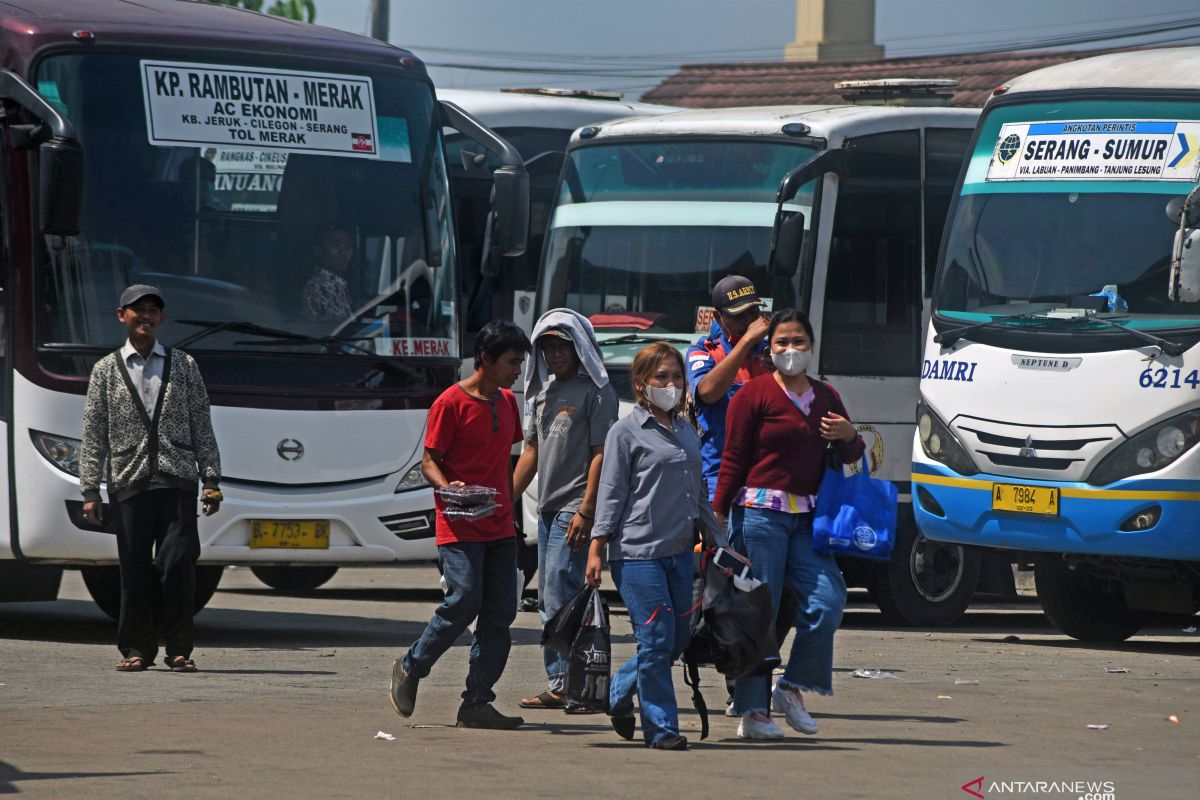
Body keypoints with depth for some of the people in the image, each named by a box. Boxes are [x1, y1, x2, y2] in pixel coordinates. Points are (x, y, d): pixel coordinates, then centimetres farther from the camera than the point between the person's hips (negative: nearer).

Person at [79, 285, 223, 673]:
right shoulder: (106, 371, 10)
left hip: (177, 481, 0)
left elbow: (202, 429, 13)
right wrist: (90, 491, 1)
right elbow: (93, 436, 8)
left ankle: (179, 650, -2)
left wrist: (211, 480, 4)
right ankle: (137, 649, 10)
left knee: (178, 565, -9)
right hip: (129, 482, 0)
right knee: (135, 570, 0)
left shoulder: (183, 366, 14)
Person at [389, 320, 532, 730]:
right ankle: (410, 669, 5)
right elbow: (429, 461, -7)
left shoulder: (507, 403, 15)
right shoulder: (451, 403, -6)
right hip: (459, 527, -7)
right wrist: (447, 487, -25)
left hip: (500, 528, 7)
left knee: (500, 613, 0)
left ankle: (477, 703, 2)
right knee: (464, 601, -17)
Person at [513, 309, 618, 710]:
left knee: (560, 595, -15)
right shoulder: (544, 391, 19)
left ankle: (564, 685, -16)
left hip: (575, 509, -9)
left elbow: (601, 453, -13)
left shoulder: (596, 392, -7)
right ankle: (560, 684, 10)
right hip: (548, 509, 9)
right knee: (549, 600, 8)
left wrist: (586, 511, -20)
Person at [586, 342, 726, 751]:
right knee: (657, 638, -8)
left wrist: (719, 540, 21)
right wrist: (596, 549, -10)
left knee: (679, 638, 8)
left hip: (679, 549, 7)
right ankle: (661, 727, -1)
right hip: (637, 550, -7)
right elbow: (611, 494, -5)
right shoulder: (627, 431, -3)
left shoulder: (686, 430, 16)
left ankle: (618, 693, 28)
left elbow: (699, 494, 23)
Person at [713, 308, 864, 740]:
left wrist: (850, 437, 1)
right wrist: (716, 516, -7)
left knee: (828, 599, -8)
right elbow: (733, 461, -2)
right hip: (760, 512, -5)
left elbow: (851, 456, 25)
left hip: (806, 518, 5)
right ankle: (752, 712, 2)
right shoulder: (754, 394, -1)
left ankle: (792, 688, 9)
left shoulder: (824, 396, 16)